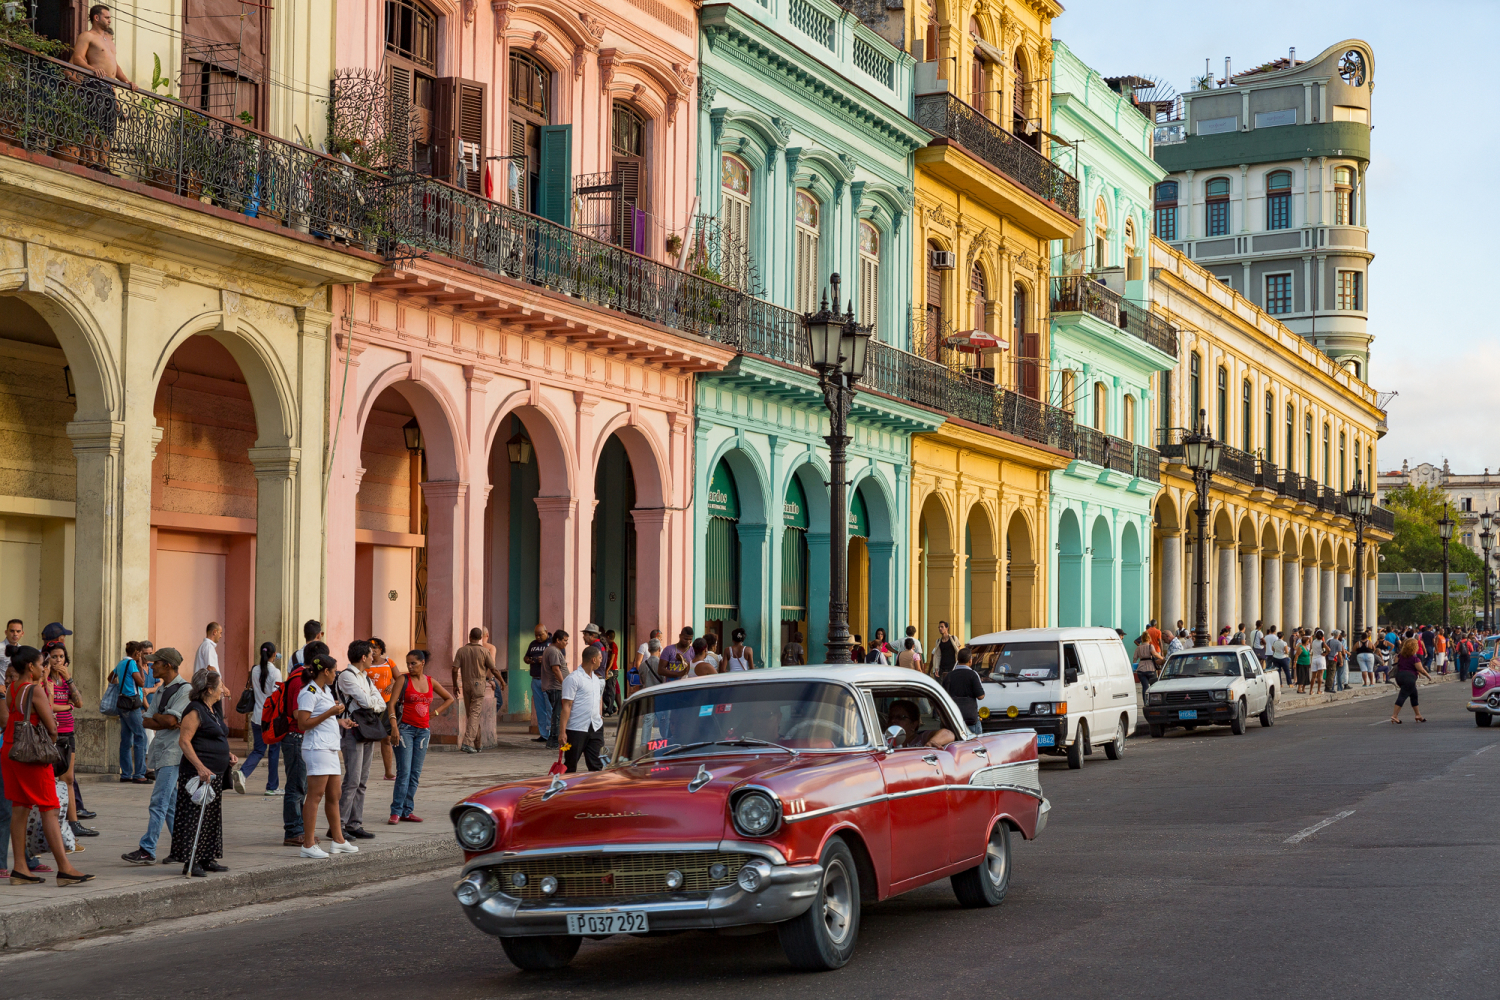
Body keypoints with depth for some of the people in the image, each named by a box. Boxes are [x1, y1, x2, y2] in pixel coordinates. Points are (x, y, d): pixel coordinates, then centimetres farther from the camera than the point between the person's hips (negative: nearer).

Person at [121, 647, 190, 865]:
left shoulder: (185, 689, -9)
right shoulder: (160, 690, 17)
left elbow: (170, 720, -18)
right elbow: (149, 723, 7)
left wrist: (156, 716, 0)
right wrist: (165, 722, -11)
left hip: (173, 751, -9)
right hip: (160, 750, 9)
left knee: (159, 802, -10)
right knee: (170, 803, 10)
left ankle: (147, 850, -11)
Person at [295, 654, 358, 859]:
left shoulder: (326, 690, 17)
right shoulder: (309, 693, -12)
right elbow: (303, 723, -19)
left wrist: (339, 722, 16)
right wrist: (330, 713, -19)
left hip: (330, 748, 10)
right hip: (317, 748, -10)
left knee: (334, 794, 13)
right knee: (316, 794, -10)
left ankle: (338, 840, 21)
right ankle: (308, 844, -8)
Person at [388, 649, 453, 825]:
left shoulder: (431, 682, 10)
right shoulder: (404, 679, -1)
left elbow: (450, 698, 22)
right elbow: (392, 703, -8)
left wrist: (435, 712, 9)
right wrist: (394, 727, -18)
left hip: (423, 730, 4)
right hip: (405, 728, -4)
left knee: (415, 774, 4)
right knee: (404, 772, -10)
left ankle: (407, 811, 10)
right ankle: (396, 812, -7)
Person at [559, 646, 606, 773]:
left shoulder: (597, 679, 14)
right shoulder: (573, 679, -10)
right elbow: (566, 706, -13)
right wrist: (563, 732, -17)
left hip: (595, 729, 7)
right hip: (576, 729, -7)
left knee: (595, 765, 4)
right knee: (570, 767, 4)